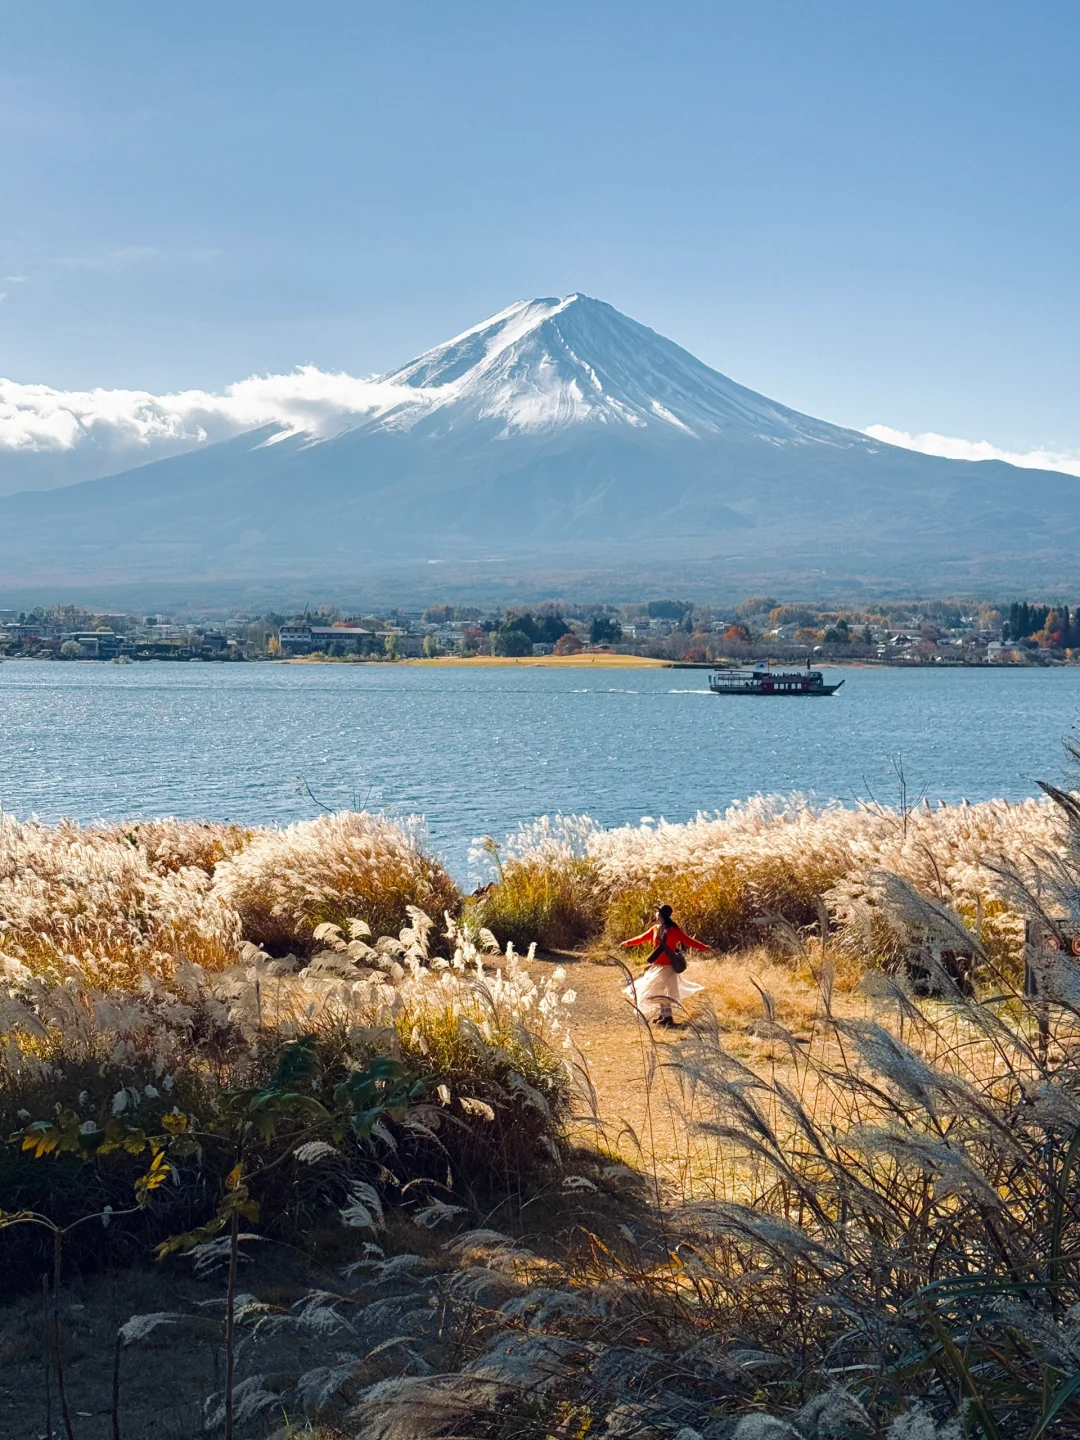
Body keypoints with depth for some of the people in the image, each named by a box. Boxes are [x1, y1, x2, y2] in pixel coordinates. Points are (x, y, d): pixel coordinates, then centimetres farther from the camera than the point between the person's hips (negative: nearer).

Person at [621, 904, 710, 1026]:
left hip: (667, 966, -7)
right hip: (656, 965, 7)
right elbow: (642, 938, 19)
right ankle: (663, 1014, 23)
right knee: (660, 991, 13)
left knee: (664, 991, -8)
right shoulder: (655, 929, 6)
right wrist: (628, 943, 29)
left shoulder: (674, 930, -13)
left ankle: (668, 1017, -1)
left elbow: (688, 940, -14)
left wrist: (704, 947, -22)